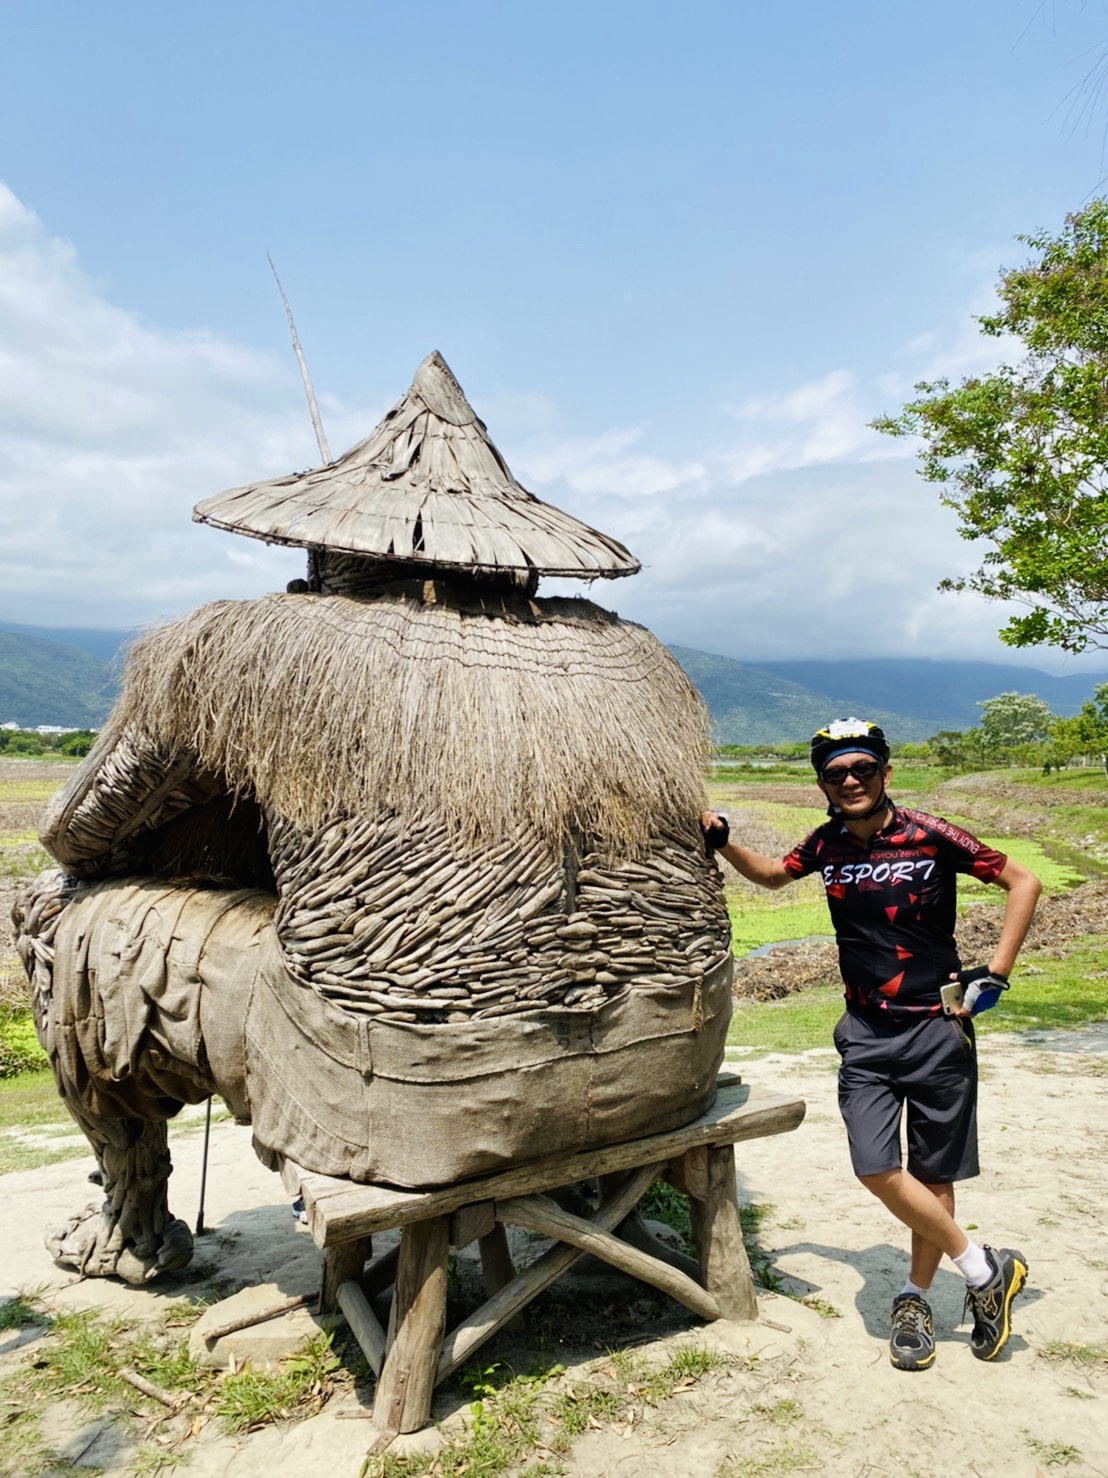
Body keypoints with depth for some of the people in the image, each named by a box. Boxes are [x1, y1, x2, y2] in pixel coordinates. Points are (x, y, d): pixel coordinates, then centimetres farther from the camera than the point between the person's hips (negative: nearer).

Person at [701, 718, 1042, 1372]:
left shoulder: (931, 837, -12)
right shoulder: (828, 844, 0)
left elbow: (1023, 881, -3)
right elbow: (772, 874, 20)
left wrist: (995, 973, -8)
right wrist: (723, 843, 3)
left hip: (938, 1028, -3)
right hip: (867, 1033, 3)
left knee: (933, 1175, 7)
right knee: (878, 1169, -9)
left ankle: (917, 1299, 30)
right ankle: (986, 1270, 13)